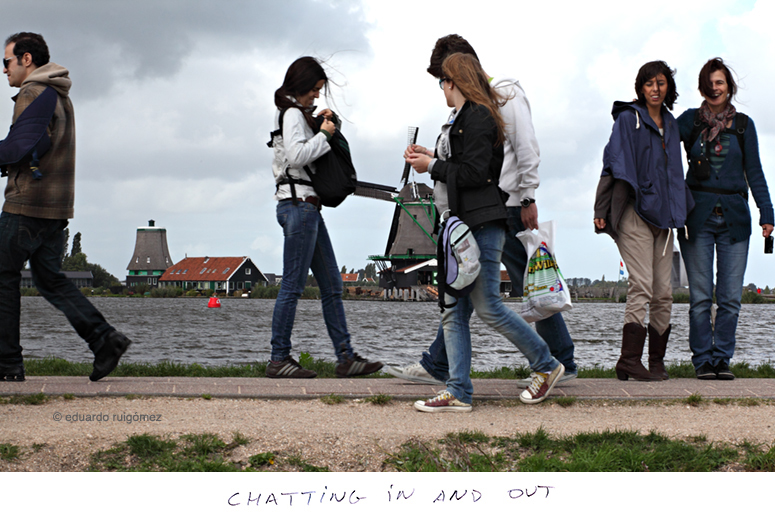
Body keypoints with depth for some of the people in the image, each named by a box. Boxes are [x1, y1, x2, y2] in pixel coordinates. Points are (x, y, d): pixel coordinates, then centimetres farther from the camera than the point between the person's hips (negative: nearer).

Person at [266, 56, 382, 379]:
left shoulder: (299, 114, 22)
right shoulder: (292, 113, -8)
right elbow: (296, 155, -22)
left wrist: (321, 126, 12)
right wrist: (323, 134, -10)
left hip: (308, 207, 10)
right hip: (298, 204, -10)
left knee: (332, 286, 7)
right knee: (293, 286, -8)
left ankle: (345, 357, 7)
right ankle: (279, 360, -3)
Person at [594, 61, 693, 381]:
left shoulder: (671, 124, 19)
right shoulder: (628, 119, 0)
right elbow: (615, 166, -7)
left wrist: (684, 208, 23)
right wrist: (601, 210, -14)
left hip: (663, 214, 6)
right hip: (634, 213, -6)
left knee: (663, 292, 3)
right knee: (641, 286, -15)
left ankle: (656, 362, 7)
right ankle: (630, 360, -17)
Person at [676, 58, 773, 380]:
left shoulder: (743, 124, 10)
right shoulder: (690, 120, 8)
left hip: (734, 215, 1)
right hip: (697, 214, -1)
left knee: (731, 296, 0)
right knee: (700, 296, -2)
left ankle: (722, 358, 9)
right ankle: (703, 360, 6)